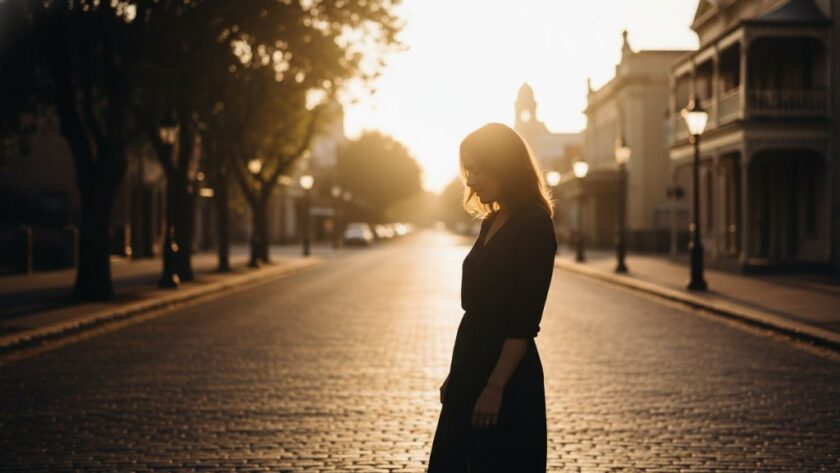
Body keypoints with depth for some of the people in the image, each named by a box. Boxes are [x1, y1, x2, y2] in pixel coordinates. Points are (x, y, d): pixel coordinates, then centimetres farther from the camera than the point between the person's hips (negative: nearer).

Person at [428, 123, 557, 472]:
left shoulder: (533, 226, -13)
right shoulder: (492, 223, 12)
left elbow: (524, 322, -19)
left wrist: (495, 387, -22)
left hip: (505, 377, -9)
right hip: (472, 371, 9)